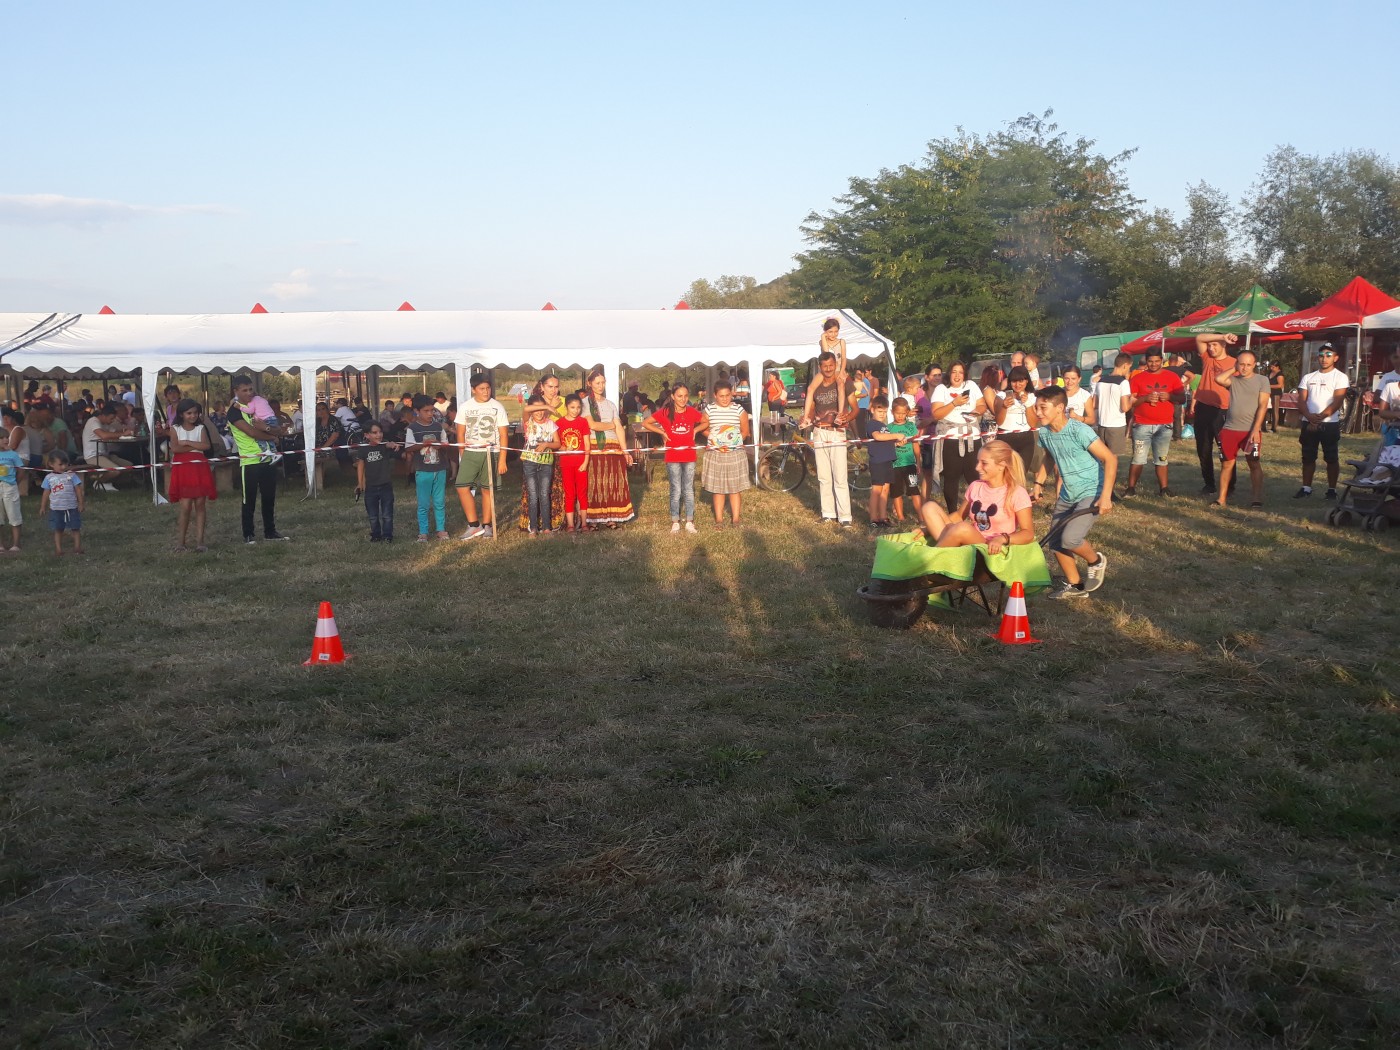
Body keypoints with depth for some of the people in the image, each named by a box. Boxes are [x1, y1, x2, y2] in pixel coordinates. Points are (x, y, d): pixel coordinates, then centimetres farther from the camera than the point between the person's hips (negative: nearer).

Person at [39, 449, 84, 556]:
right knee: (58, 530, 7)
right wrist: (43, 507, 8)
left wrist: (80, 504, -4)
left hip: (72, 507, -1)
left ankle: (77, 547, 8)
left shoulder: (71, 475, -2)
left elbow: (78, 490, -1)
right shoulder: (49, 478, 2)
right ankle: (58, 549, 12)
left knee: (75, 528, 2)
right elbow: (46, 493, 7)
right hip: (56, 509, 1)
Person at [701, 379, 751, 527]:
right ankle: (719, 518, 15)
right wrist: (714, 439, -8)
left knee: (734, 488, 5)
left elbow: (745, 431, 4)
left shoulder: (738, 409, -2)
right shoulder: (709, 409, 0)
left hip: (735, 453, -1)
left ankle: (735, 519, 12)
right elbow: (704, 429, 8)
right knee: (717, 488, 6)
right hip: (715, 454, 1)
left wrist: (734, 442, -9)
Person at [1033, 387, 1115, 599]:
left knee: (1070, 538, -22)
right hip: (1066, 495, 7)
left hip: (1090, 493, -7)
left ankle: (1096, 561, 11)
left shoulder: (1079, 431, -23)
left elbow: (1110, 459, -21)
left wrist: (1106, 496, -26)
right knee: (1055, 542, 6)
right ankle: (1075, 586, 26)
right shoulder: (1043, 433, -3)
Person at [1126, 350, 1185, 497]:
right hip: (1142, 425, -2)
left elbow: (1182, 398, 7)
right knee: (1138, 459, -4)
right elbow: (1130, 401, 0)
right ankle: (1131, 488, 0)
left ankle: (1163, 488, 11)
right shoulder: (1138, 378, 4)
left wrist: (1169, 397, -13)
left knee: (1162, 459, 7)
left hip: (1164, 426, 2)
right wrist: (1145, 398, -16)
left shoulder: (1172, 377, 8)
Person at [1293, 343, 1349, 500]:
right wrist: (1309, 417, -13)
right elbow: (1301, 400, 5)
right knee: (1308, 458, 7)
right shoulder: (1308, 377, 13)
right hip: (1308, 424, 4)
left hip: (1330, 424, -4)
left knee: (1331, 458, 0)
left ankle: (1332, 489, 5)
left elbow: (1337, 402, -9)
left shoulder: (1340, 377, -1)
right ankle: (1306, 488, 14)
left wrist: (1320, 418, -16)